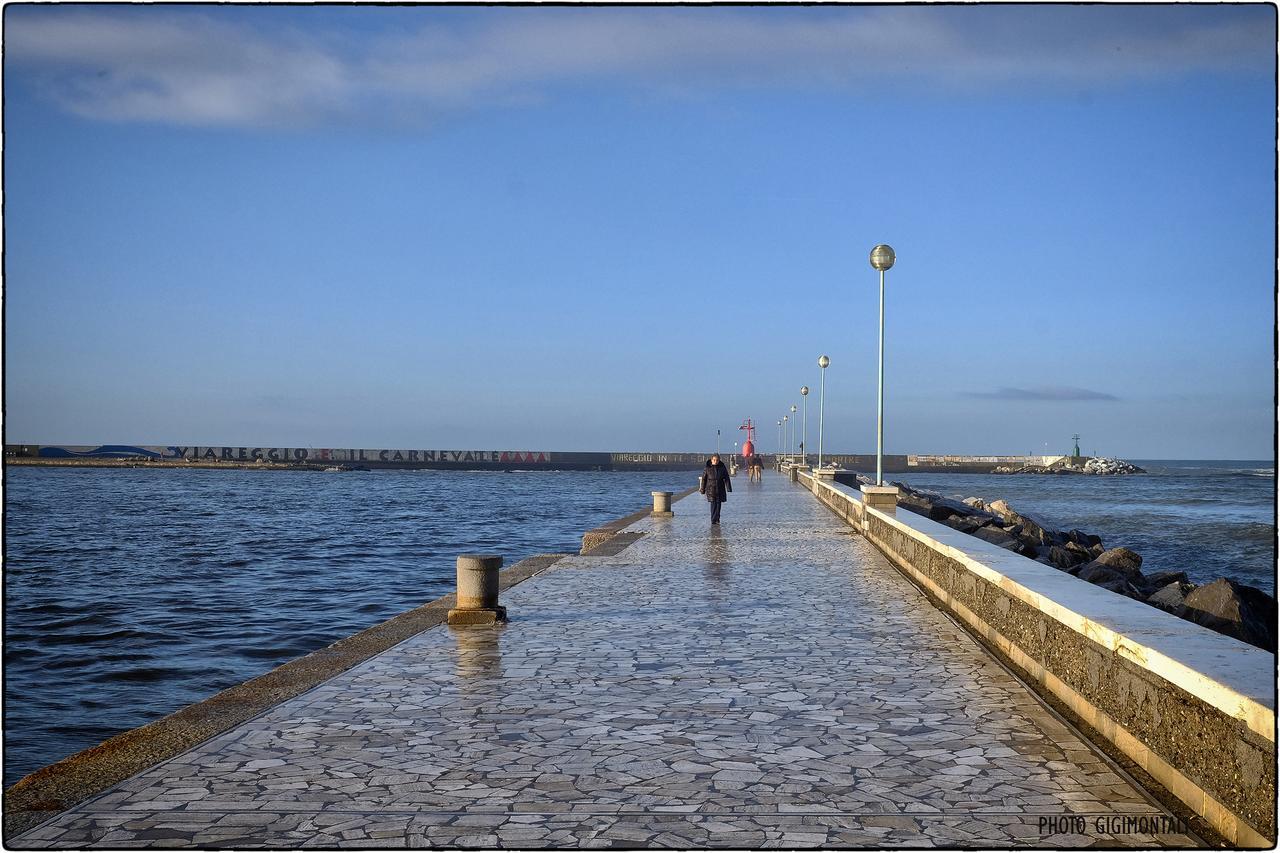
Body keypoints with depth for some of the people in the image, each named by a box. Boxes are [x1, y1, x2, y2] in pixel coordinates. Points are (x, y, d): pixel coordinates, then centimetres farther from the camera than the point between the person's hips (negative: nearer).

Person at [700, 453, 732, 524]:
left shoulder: (722, 468, 2)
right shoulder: (707, 469, -2)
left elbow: (726, 478, 3)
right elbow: (704, 480, 3)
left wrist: (728, 488, -4)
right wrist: (702, 490, 5)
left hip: (720, 490, 2)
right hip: (711, 490, -2)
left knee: (718, 504, 4)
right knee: (713, 504, -7)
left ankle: (716, 519, 13)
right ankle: (713, 520, -4)